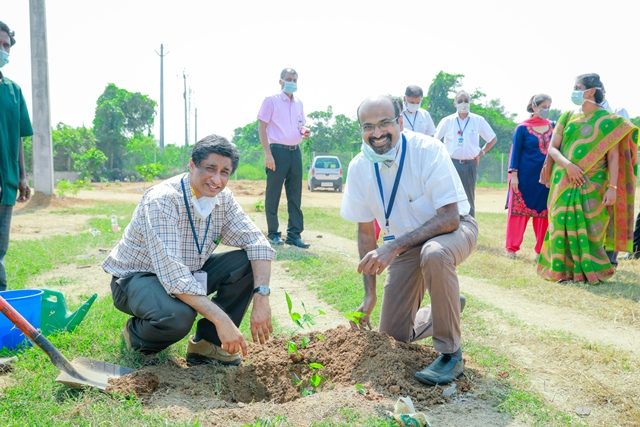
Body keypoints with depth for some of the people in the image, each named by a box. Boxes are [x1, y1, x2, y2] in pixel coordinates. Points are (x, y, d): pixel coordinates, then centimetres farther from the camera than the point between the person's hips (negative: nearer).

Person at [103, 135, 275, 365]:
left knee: (248, 263, -12)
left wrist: (262, 298, -25)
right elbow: (171, 274, -37)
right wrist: (221, 319, -40)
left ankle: (207, 342, -5)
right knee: (178, 316, -38)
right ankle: (136, 335, -2)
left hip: (188, 273, 7)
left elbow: (258, 242, -9)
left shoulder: (223, 198, -7)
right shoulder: (163, 200, -29)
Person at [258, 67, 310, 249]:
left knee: (295, 194, 6)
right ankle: (273, 233, 10)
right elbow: (261, 127, -6)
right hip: (278, 151, -6)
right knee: (273, 194, 1)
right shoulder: (271, 101, -2)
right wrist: (268, 153, -14)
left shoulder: (299, 103, 15)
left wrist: (304, 131, 0)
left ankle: (294, 234, 11)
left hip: (295, 151, 6)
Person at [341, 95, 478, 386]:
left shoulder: (428, 150, -27)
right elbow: (365, 231, -3)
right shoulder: (359, 167, -13)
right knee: (394, 334, 5)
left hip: (453, 230, -5)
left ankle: (451, 354, -23)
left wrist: (394, 246, -39)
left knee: (434, 253, -42)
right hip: (403, 243, 5)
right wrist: (369, 294, -5)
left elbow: (450, 218, -30)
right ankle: (450, 308, 36)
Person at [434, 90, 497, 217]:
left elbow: (492, 139, 12)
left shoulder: (478, 120, 2)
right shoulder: (447, 121, 1)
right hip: (452, 163, -1)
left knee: (469, 200, 6)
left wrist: (481, 153, 5)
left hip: (470, 165, 1)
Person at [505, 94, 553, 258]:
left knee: (544, 212, 6)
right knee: (519, 210, 2)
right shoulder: (523, 128, -3)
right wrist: (513, 174, -11)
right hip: (526, 176, -3)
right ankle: (512, 248, 11)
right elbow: (515, 151, -3)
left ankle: (542, 249, 15)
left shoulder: (552, 126, 8)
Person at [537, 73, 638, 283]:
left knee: (590, 227, -4)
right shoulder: (568, 116, 9)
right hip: (564, 182, 3)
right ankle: (565, 270, 11)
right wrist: (567, 165, -14)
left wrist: (612, 187, -13)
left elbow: (614, 157, -4)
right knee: (563, 224, 1)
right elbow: (552, 148, 5)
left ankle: (590, 270, 9)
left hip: (592, 185, -3)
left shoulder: (608, 121, 0)